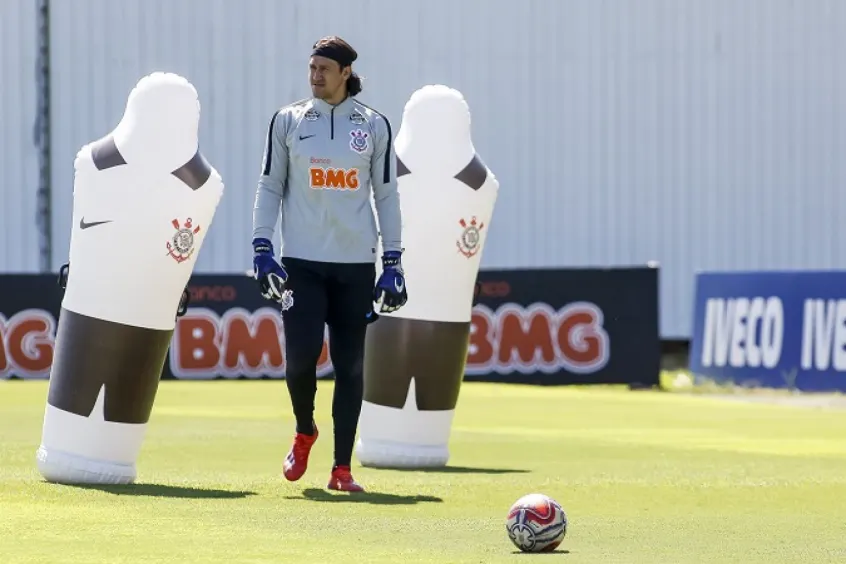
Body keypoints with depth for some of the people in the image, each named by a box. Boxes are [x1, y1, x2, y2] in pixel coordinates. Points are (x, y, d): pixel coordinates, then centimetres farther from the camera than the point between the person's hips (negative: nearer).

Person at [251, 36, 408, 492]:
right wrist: (261, 249, -4)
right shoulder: (288, 121, 5)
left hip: (356, 264, 1)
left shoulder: (374, 126, 6)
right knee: (301, 354, -11)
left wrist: (392, 262, 3)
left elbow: (386, 195, 9)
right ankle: (304, 431, 19)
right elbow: (270, 187, 7)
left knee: (351, 365, 0)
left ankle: (342, 468, 6)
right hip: (301, 260, -1)